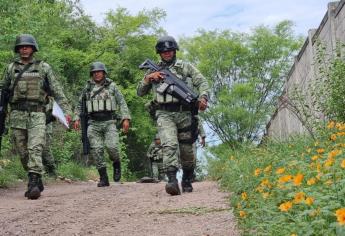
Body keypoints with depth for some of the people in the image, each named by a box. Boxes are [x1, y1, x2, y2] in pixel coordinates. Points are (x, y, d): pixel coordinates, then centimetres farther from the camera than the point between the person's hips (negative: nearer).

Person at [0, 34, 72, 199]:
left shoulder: (43, 67, 7)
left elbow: (56, 90, 5)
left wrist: (66, 109, -4)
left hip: (37, 114, -3)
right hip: (17, 114, 3)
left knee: (35, 148, -17)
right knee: (23, 152, 5)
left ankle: (33, 185, -22)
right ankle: (38, 181, 18)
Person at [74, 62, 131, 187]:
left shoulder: (112, 86, 8)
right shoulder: (87, 88, 13)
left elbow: (122, 103, 6)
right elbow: (80, 105, 22)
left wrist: (125, 118, -4)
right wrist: (77, 118, 10)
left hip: (109, 122, -2)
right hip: (93, 124, 2)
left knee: (112, 146, -19)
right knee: (96, 150, -8)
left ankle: (117, 164, 12)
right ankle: (103, 178, -1)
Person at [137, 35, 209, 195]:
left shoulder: (185, 67, 11)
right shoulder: (154, 70, 16)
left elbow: (202, 82, 5)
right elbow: (140, 92, 16)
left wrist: (203, 97, -15)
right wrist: (148, 78, -2)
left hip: (184, 113, 0)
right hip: (164, 115, 0)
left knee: (187, 150, 7)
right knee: (169, 145, -22)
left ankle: (187, 181, 27)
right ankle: (172, 181, -31)